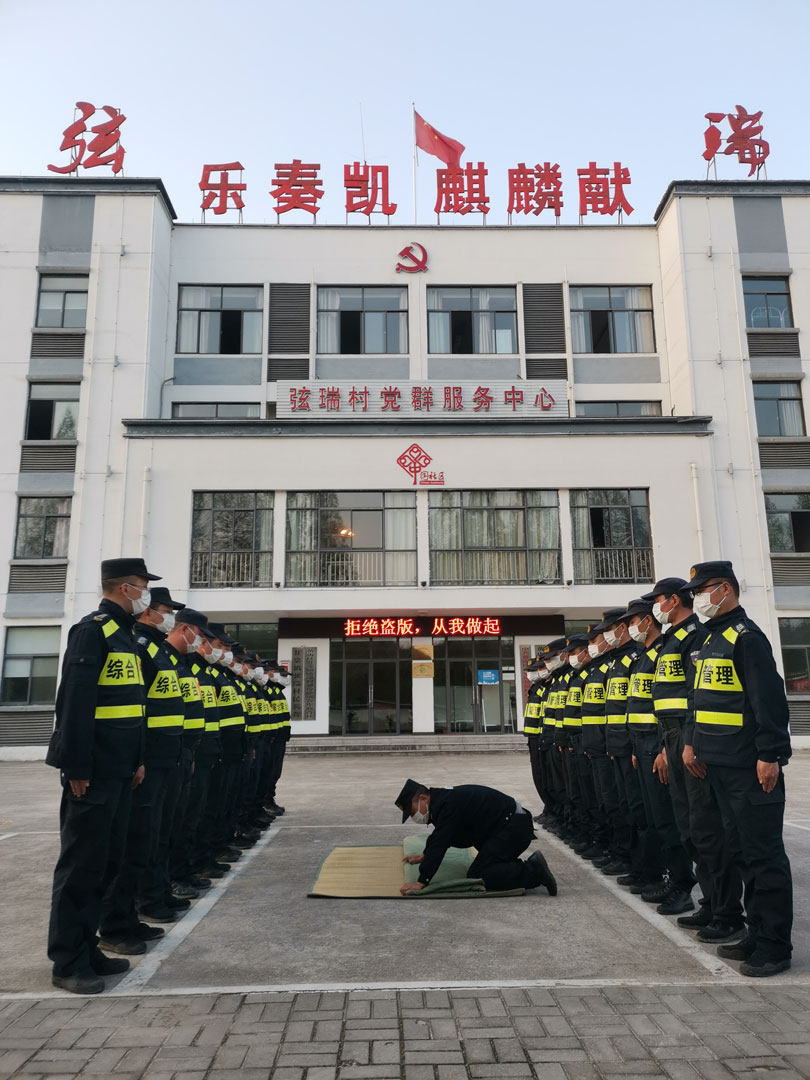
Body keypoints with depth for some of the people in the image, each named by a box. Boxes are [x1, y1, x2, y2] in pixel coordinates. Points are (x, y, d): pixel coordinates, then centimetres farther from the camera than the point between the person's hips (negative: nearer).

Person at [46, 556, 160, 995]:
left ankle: (86, 946, 27)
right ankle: (68, 962, 12)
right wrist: (77, 768, -21)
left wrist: (138, 760, 17)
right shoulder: (93, 629, -13)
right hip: (93, 773, -9)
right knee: (81, 862, 0)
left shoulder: (125, 634, 16)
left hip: (120, 772, 9)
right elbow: (75, 701, -20)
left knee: (108, 859, 15)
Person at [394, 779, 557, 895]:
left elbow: (439, 843, -27)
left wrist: (421, 882, -25)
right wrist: (425, 856, 42)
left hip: (513, 828, -11)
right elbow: (438, 837, 32)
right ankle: (531, 867, 12)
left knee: (476, 875, -17)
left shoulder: (447, 804, -20)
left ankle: (533, 871, -18)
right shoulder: (441, 800, 12)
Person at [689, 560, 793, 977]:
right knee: (740, 849, 15)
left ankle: (774, 946, 9)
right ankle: (758, 934, 27)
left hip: (750, 768, -10)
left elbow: (769, 699, -19)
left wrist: (770, 755, -22)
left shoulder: (746, 637, -13)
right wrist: (694, 742, 17)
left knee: (762, 853, -1)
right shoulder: (709, 640, 16)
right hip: (721, 765, 10)